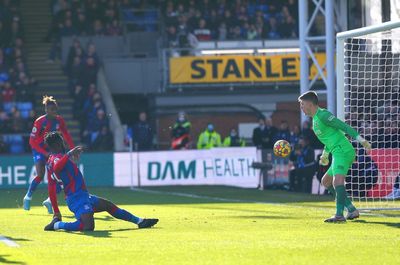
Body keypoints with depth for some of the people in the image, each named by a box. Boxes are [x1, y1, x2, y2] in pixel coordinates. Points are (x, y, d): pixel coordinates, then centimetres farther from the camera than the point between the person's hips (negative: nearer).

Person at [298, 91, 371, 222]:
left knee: (337, 180, -27)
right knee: (326, 181, 21)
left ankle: (339, 215, -38)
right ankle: (351, 210, 16)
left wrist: (360, 139, -22)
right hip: (338, 153, 11)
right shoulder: (315, 119, 20)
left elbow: (344, 126, -16)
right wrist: (325, 154, 40)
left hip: (342, 151, -11)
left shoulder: (322, 115, -9)